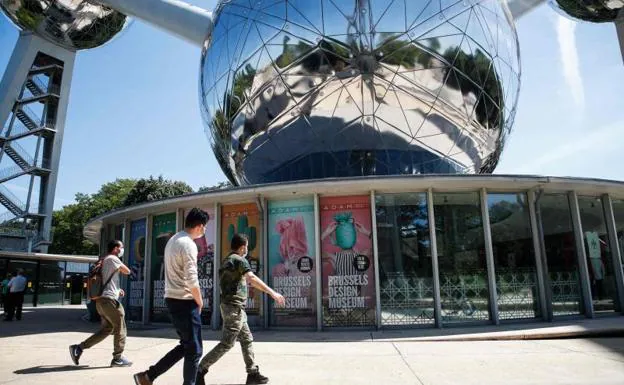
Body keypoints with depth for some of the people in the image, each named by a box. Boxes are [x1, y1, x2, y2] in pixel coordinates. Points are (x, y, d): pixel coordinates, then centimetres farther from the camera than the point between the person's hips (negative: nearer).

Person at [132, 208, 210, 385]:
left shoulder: (173, 240, 13)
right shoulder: (188, 244, -18)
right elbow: (191, 280, -22)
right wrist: (199, 301, -6)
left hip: (172, 298, 10)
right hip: (185, 301, -10)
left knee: (185, 346, 18)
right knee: (194, 349, 2)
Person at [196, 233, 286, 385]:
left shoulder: (227, 261, 16)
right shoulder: (239, 260, -13)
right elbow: (252, 278, -28)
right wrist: (273, 293, -32)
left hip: (231, 306, 10)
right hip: (234, 307, -10)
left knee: (246, 340, 12)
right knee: (226, 343, -5)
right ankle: (200, 370, 0)